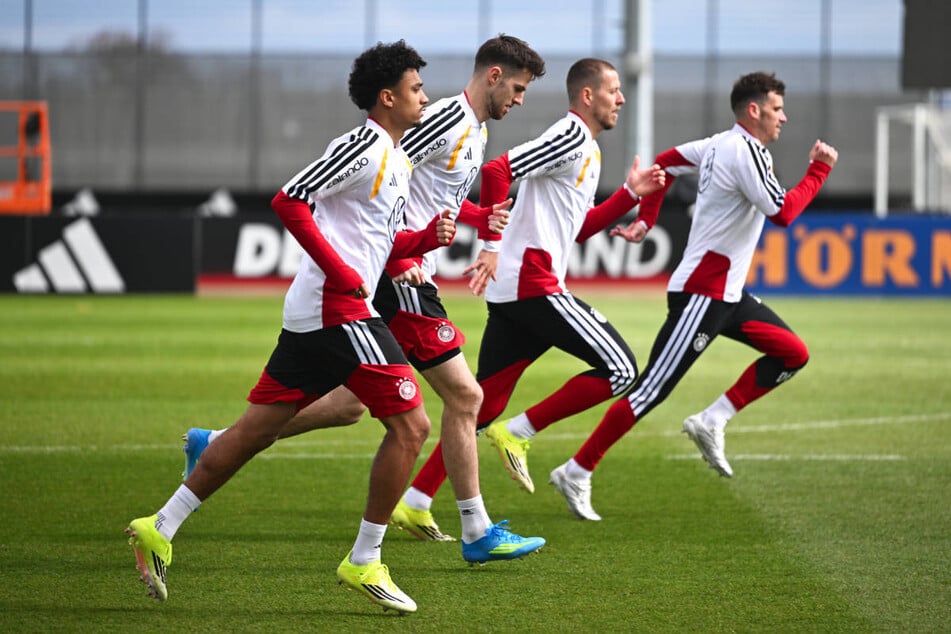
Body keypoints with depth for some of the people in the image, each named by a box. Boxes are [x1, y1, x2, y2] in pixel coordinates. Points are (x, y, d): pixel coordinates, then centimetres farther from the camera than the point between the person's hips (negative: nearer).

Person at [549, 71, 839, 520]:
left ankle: (712, 421, 6)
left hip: (726, 293, 10)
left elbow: (665, 163, 19)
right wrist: (819, 170, -7)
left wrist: (645, 219, 17)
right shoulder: (746, 151, -17)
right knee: (651, 391, -10)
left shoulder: (721, 144, 11)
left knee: (793, 354, 8)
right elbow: (783, 213, -18)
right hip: (702, 293, -10)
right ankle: (577, 473, -5)